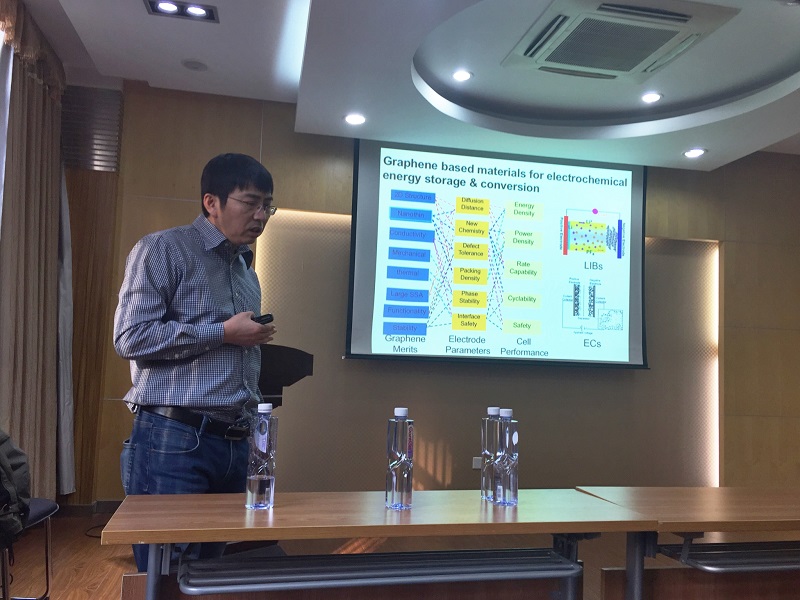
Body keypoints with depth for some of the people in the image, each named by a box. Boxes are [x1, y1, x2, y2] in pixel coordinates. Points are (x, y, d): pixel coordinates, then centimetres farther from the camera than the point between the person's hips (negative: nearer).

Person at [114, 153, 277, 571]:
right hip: (173, 440, -7)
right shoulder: (163, 250, -4)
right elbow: (130, 337, -14)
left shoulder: (246, 269, 20)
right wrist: (223, 332, -10)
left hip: (234, 442, 7)